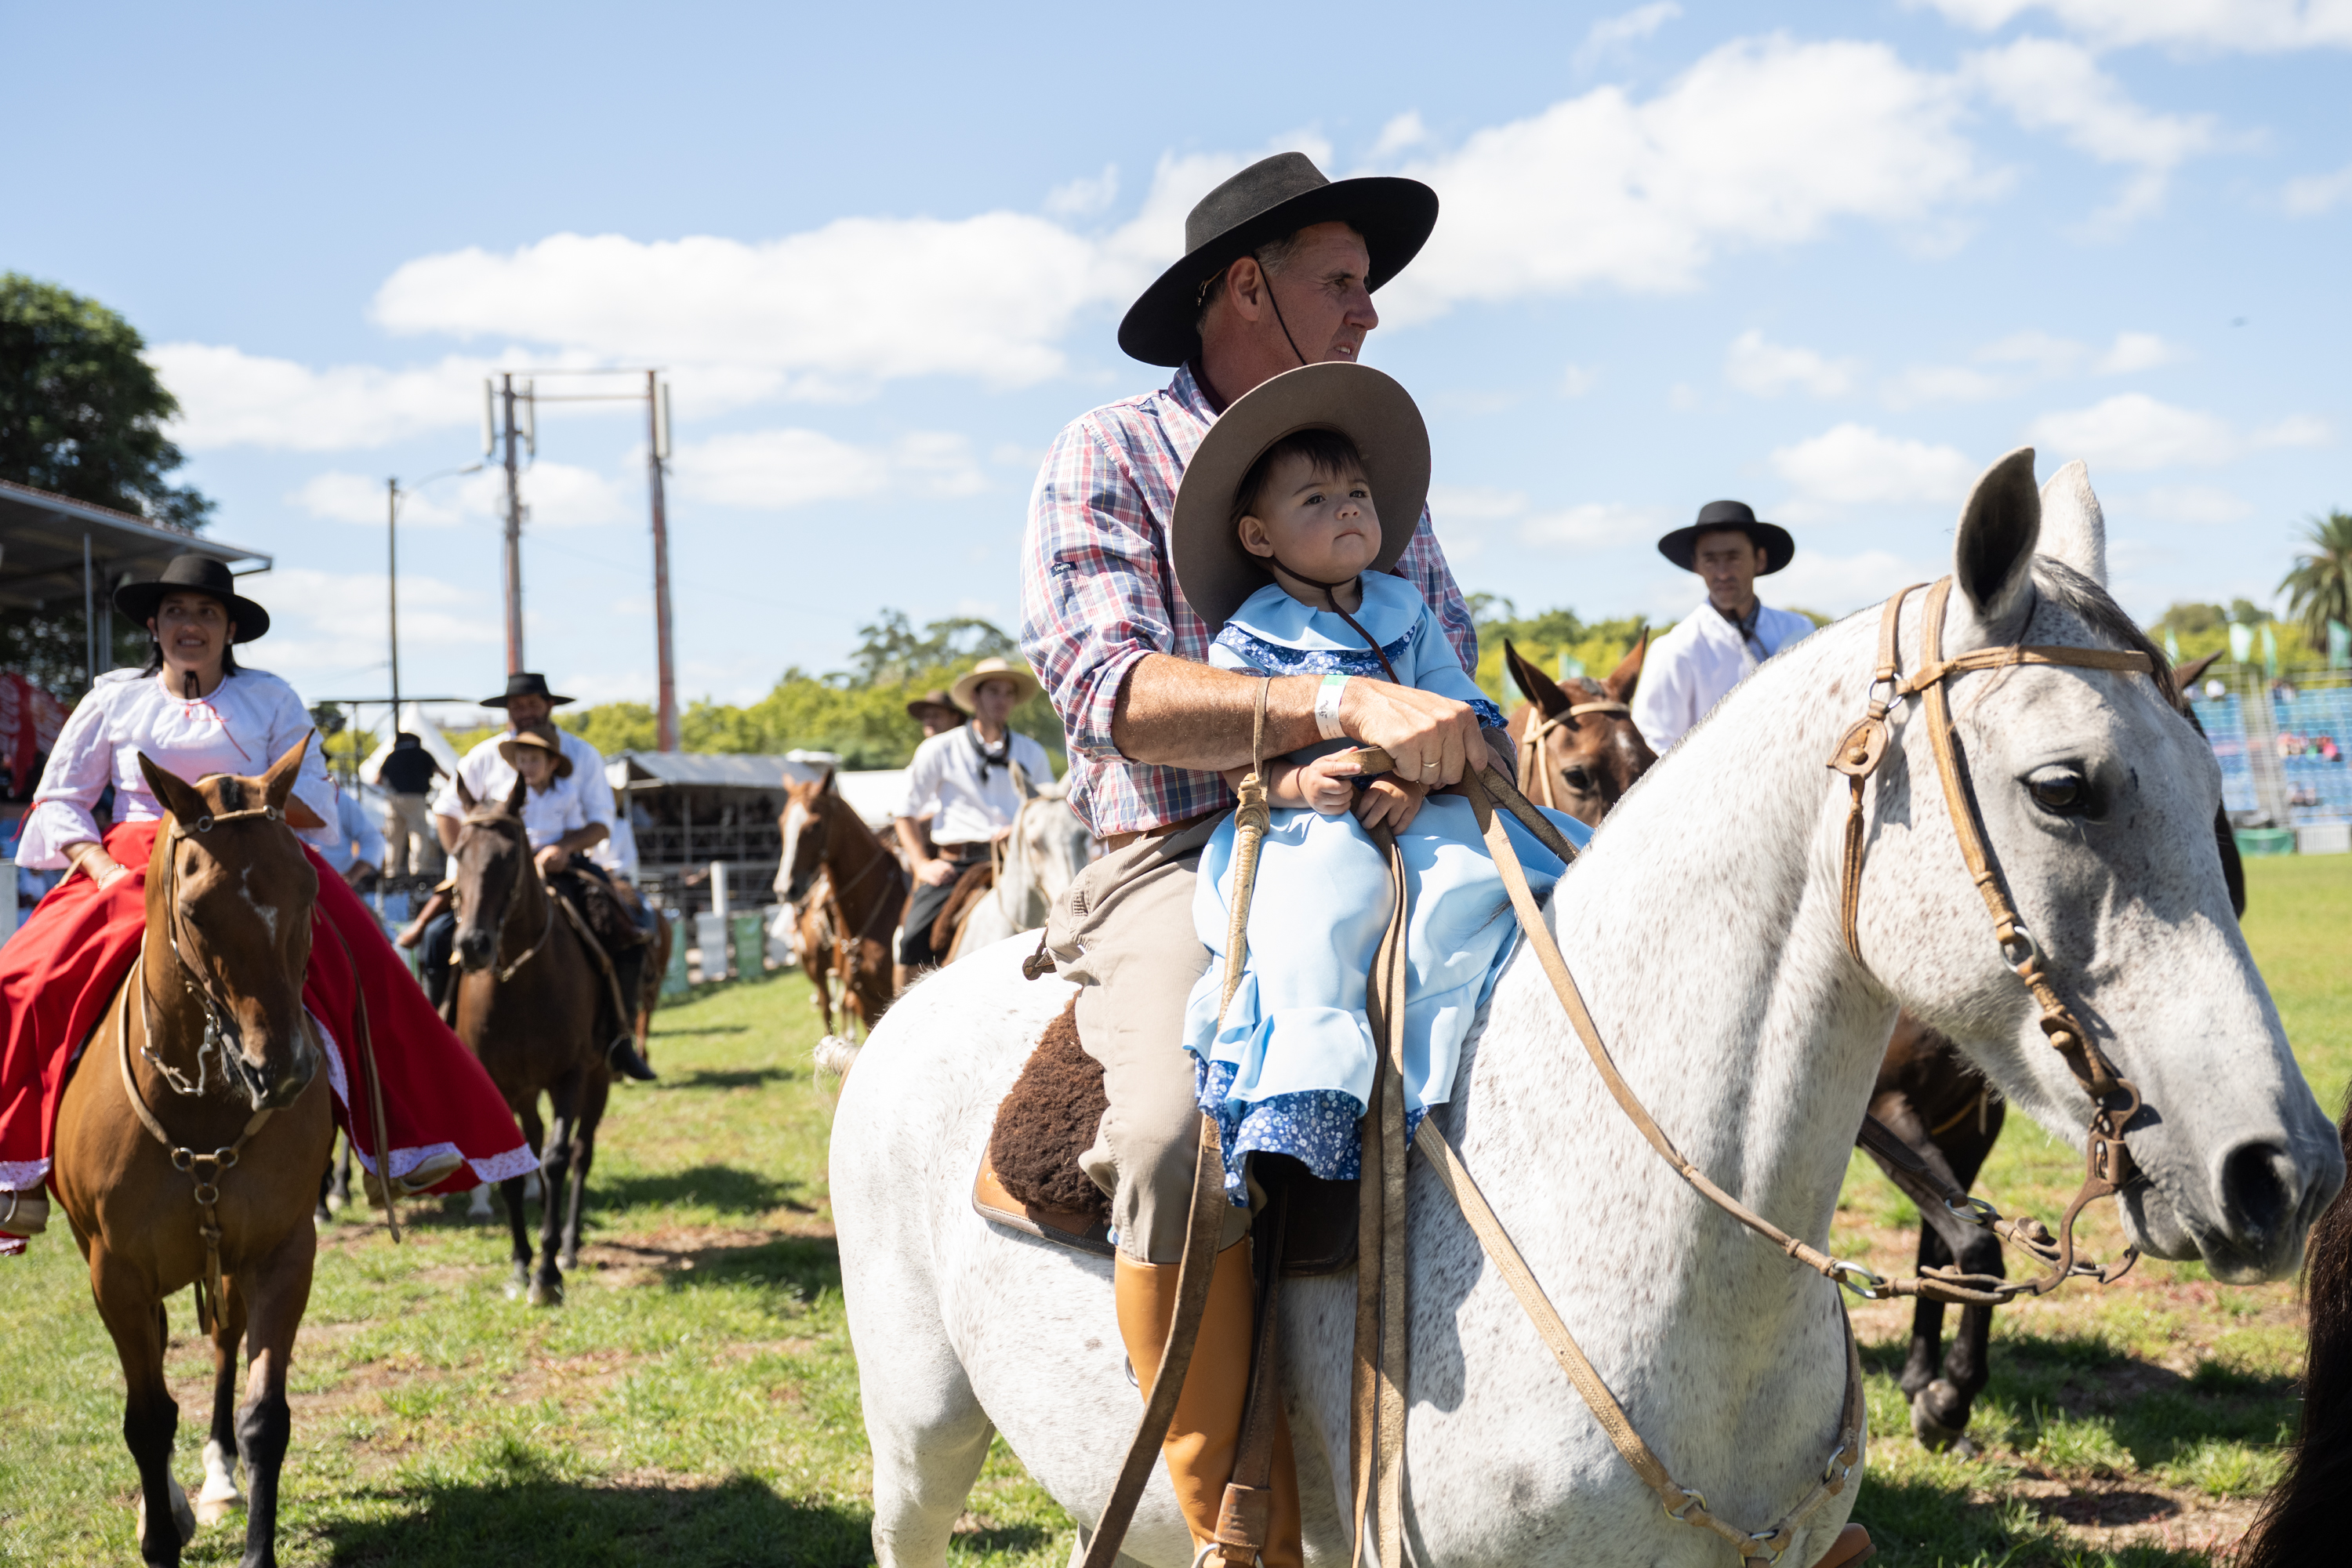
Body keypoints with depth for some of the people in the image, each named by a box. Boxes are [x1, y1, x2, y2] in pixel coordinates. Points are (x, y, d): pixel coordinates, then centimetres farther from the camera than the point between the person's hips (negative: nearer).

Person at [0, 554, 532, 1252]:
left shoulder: (271, 700, 10)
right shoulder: (113, 700, 11)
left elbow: (315, 798, 5)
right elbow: (59, 801, 10)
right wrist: (99, 865, -9)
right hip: (133, 869, 0)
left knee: (360, 971, -24)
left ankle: (404, 1141, -22)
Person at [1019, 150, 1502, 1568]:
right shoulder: (1111, 459, 2)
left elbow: (1454, 684, 23)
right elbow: (1111, 690, -14)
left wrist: (1501, 760, -1)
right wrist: (1344, 706, -27)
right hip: (1184, 865, -6)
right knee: (1186, 1131, -36)